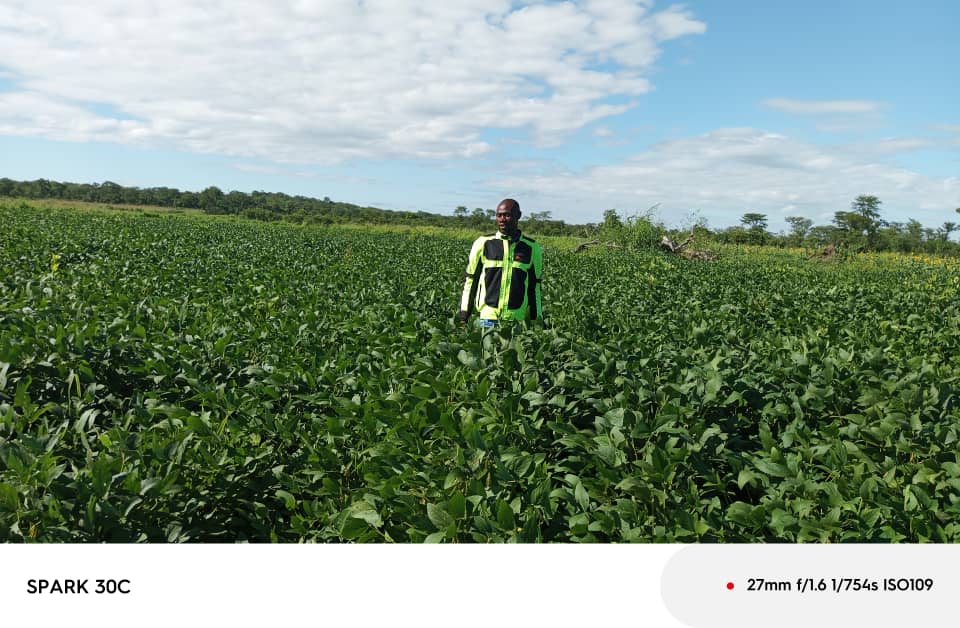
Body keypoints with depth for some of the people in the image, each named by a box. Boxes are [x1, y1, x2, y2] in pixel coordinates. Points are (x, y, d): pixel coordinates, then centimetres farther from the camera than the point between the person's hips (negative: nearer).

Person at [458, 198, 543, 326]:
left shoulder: (532, 248, 6)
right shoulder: (483, 243, 3)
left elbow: (535, 287, 12)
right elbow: (470, 280, 7)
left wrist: (537, 319, 9)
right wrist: (464, 316, 3)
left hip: (518, 319, 1)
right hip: (487, 317, -1)